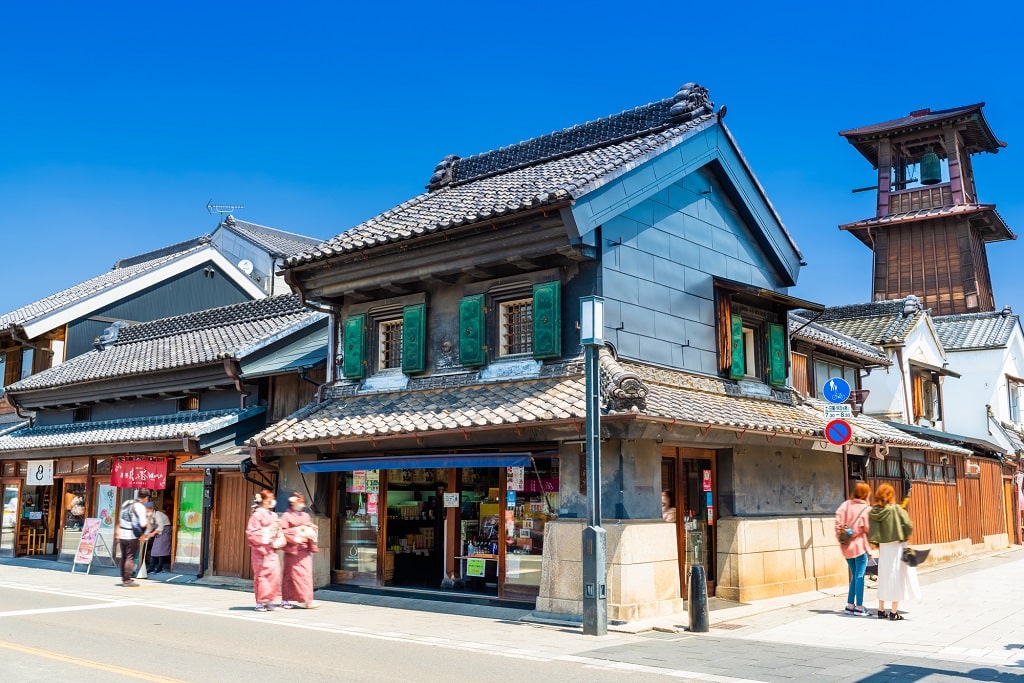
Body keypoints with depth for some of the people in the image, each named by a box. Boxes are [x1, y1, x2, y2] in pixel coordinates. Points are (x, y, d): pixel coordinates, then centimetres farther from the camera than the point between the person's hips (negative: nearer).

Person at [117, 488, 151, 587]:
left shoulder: (126, 503, 11)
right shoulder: (140, 507, -12)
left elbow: (120, 520, 18)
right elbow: (143, 524, -19)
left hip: (122, 535, 7)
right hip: (132, 536, -7)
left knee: (124, 557, 16)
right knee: (130, 558, -1)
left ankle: (123, 578, 24)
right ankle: (127, 580, 0)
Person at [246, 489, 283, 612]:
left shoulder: (274, 515, 16)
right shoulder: (257, 515, -5)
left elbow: (278, 530, 21)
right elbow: (251, 533, -10)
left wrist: (279, 540, 4)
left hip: (272, 550, 7)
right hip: (261, 550, -7)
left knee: (275, 573, 1)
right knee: (262, 574, -5)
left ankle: (269, 599, 12)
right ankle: (260, 602, 4)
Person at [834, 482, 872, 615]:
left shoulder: (845, 505, 4)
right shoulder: (866, 509, -8)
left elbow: (838, 522, -3)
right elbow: (868, 528, -12)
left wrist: (840, 536, 5)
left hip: (846, 545, 5)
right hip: (860, 544, -5)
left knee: (854, 575, 16)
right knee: (860, 575, 0)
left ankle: (850, 605, 17)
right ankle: (859, 607, 1)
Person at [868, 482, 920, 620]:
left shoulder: (873, 512, -2)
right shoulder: (896, 509, -12)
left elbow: (872, 534, -6)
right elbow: (909, 525, -17)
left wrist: (879, 543, 6)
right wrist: (904, 537, 0)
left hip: (883, 548, 4)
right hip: (897, 547, -4)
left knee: (884, 578, 14)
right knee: (897, 578, 4)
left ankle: (881, 610, 19)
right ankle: (894, 612, 6)